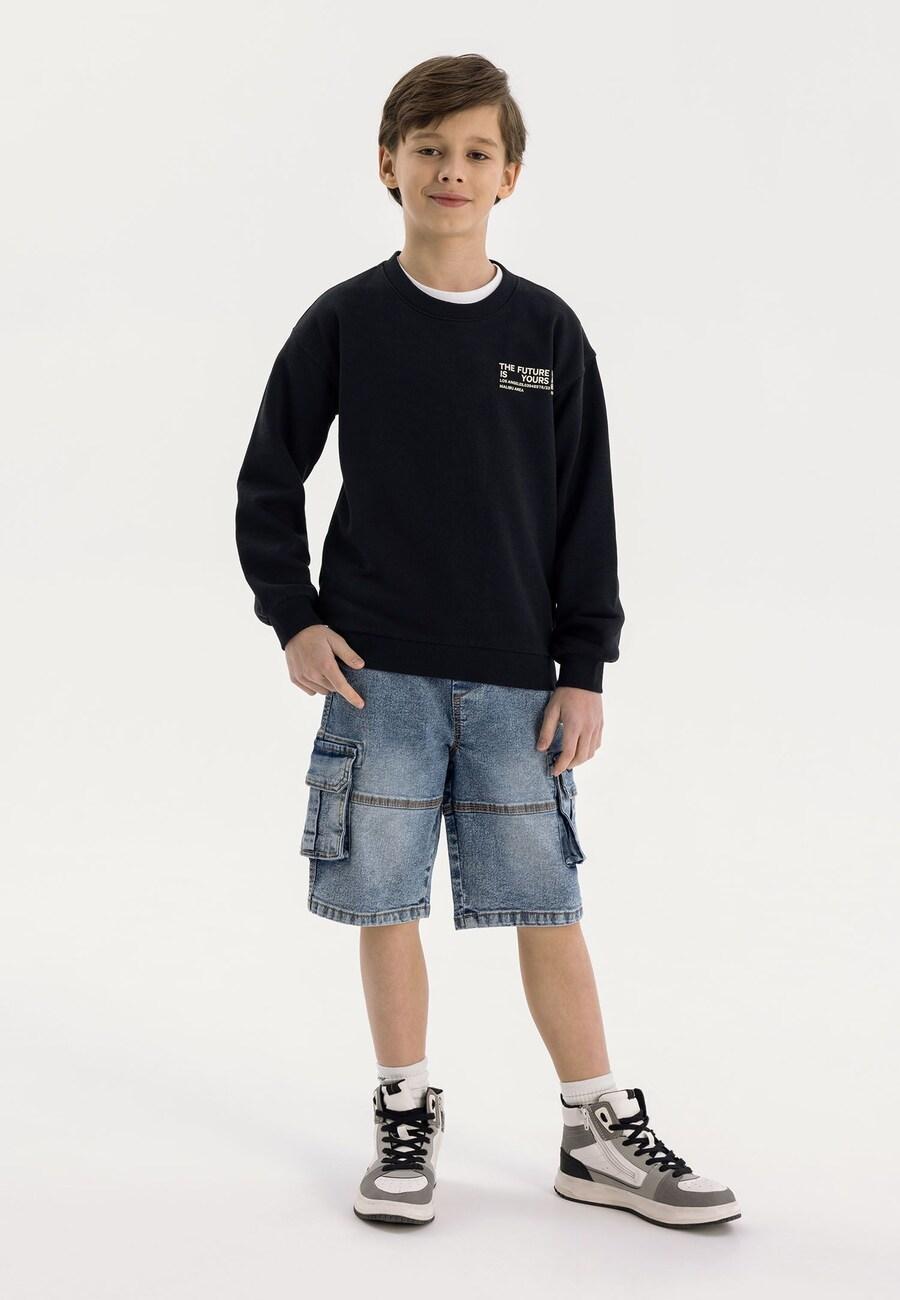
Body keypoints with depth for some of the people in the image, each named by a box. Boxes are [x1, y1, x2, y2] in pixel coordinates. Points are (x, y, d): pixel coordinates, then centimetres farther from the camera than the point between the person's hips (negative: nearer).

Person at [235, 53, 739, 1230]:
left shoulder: (548, 332, 3)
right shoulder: (344, 323, 1)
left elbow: (586, 513, 4)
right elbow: (268, 483, 7)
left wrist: (586, 668, 0)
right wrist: (294, 619, -3)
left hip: (515, 676, 1)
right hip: (377, 670, 0)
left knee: (547, 903, 4)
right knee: (386, 901, 5)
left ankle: (602, 1134, 15)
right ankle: (406, 1121, 20)